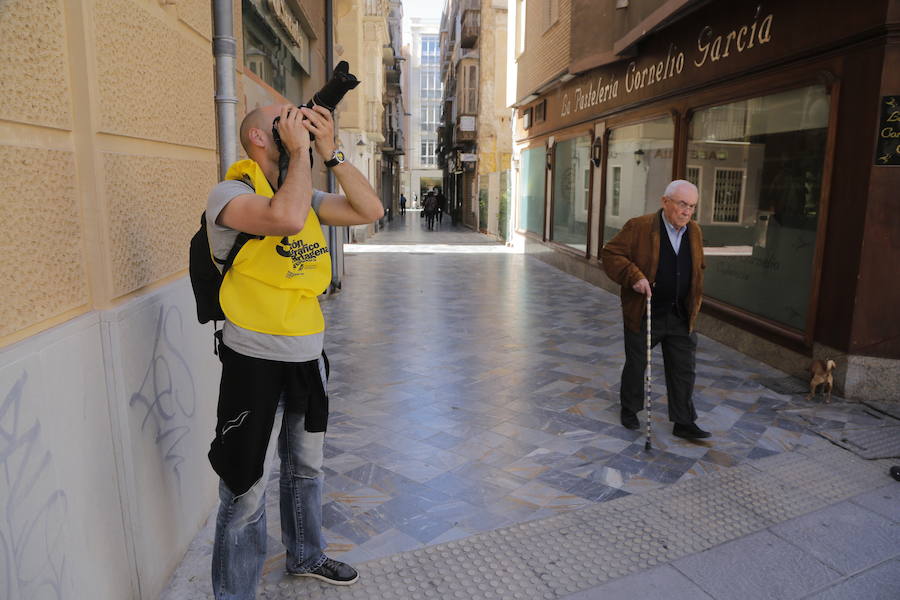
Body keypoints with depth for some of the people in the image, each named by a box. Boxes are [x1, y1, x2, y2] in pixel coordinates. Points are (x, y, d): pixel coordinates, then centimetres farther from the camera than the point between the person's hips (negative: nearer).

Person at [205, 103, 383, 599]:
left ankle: (306, 556, 47)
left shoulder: (306, 196, 8)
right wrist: (300, 150, -20)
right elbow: (287, 217, -34)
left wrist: (329, 152, -6)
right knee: (246, 492, 5)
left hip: (307, 358, 7)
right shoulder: (230, 193, -13)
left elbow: (370, 210, -2)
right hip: (255, 363, -7)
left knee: (306, 468, 24)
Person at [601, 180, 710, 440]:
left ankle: (684, 423, 19)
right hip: (644, 315, -4)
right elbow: (610, 254, -13)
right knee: (636, 365, 11)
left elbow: (698, 268, 20)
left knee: (684, 370, 7)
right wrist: (634, 277, -25)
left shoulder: (694, 231, 7)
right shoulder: (639, 227, -11)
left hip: (681, 318, 5)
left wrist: (694, 302, 14)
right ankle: (629, 410, 32)